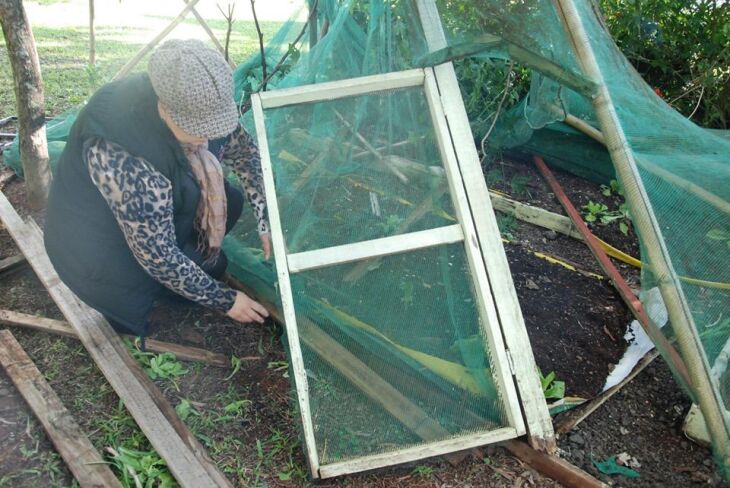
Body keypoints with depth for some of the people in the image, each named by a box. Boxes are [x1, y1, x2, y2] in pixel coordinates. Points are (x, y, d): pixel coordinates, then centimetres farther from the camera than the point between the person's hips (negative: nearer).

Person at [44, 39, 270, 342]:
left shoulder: (196, 104, -20)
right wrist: (225, 301, -22)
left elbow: (245, 153, -3)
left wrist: (267, 224, -7)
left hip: (156, 210, 7)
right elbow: (158, 257, -32)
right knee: (211, 266, -10)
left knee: (230, 201, -5)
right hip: (97, 245, -7)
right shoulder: (123, 160, -40)